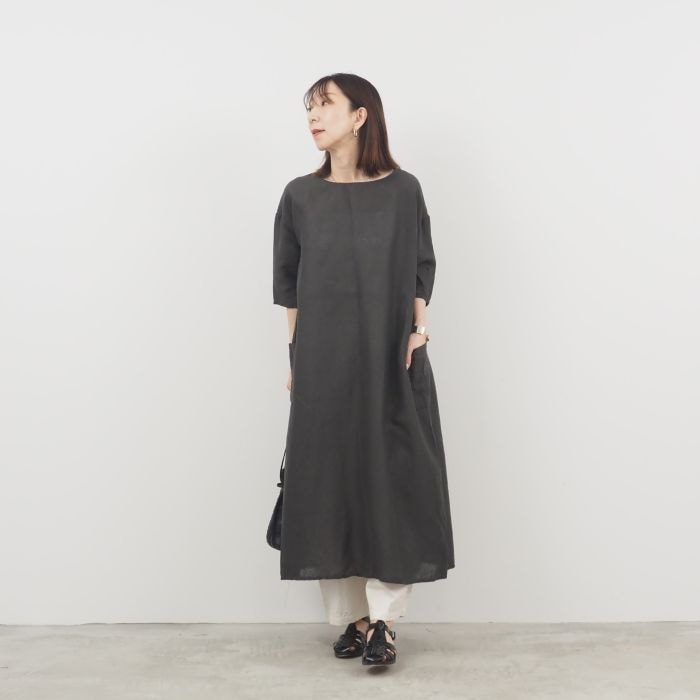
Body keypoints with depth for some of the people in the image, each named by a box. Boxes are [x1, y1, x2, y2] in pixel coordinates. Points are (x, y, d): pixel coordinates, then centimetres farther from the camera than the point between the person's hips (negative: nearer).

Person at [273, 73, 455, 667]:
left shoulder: (403, 189, 1)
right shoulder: (300, 195, 5)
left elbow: (423, 268, 7)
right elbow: (287, 281, 9)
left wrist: (419, 329, -7)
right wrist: (295, 356, 4)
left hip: (393, 360, -1)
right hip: (324, 362, 2)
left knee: (393, 479, -2)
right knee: (329, 479, 3)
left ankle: (384, 619, 8)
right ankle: (351, 616, 15)